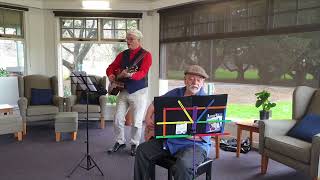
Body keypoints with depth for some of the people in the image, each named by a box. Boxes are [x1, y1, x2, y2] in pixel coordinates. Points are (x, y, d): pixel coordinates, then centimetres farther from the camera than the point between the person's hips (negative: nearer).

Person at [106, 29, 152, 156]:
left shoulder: (146, 55, -7)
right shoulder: (122, 54, 10)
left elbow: (142, 73, -21)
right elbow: (111, 68, 14)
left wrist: (130, 75, -40)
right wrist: (111, 75, -8)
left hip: (139, 92, -5)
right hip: (123, 91, 5)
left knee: (137, 121, 0)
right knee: (118, 119, 5)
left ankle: (134, 144, 19)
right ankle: (120, 142, 24)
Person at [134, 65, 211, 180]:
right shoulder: (176, 93, 7)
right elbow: (155, 104, 21)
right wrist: (148, 119, 4)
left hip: (195, 145, -6)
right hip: (169, 141, 6)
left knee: (183, 165, -35)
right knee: (142, 150, -2)